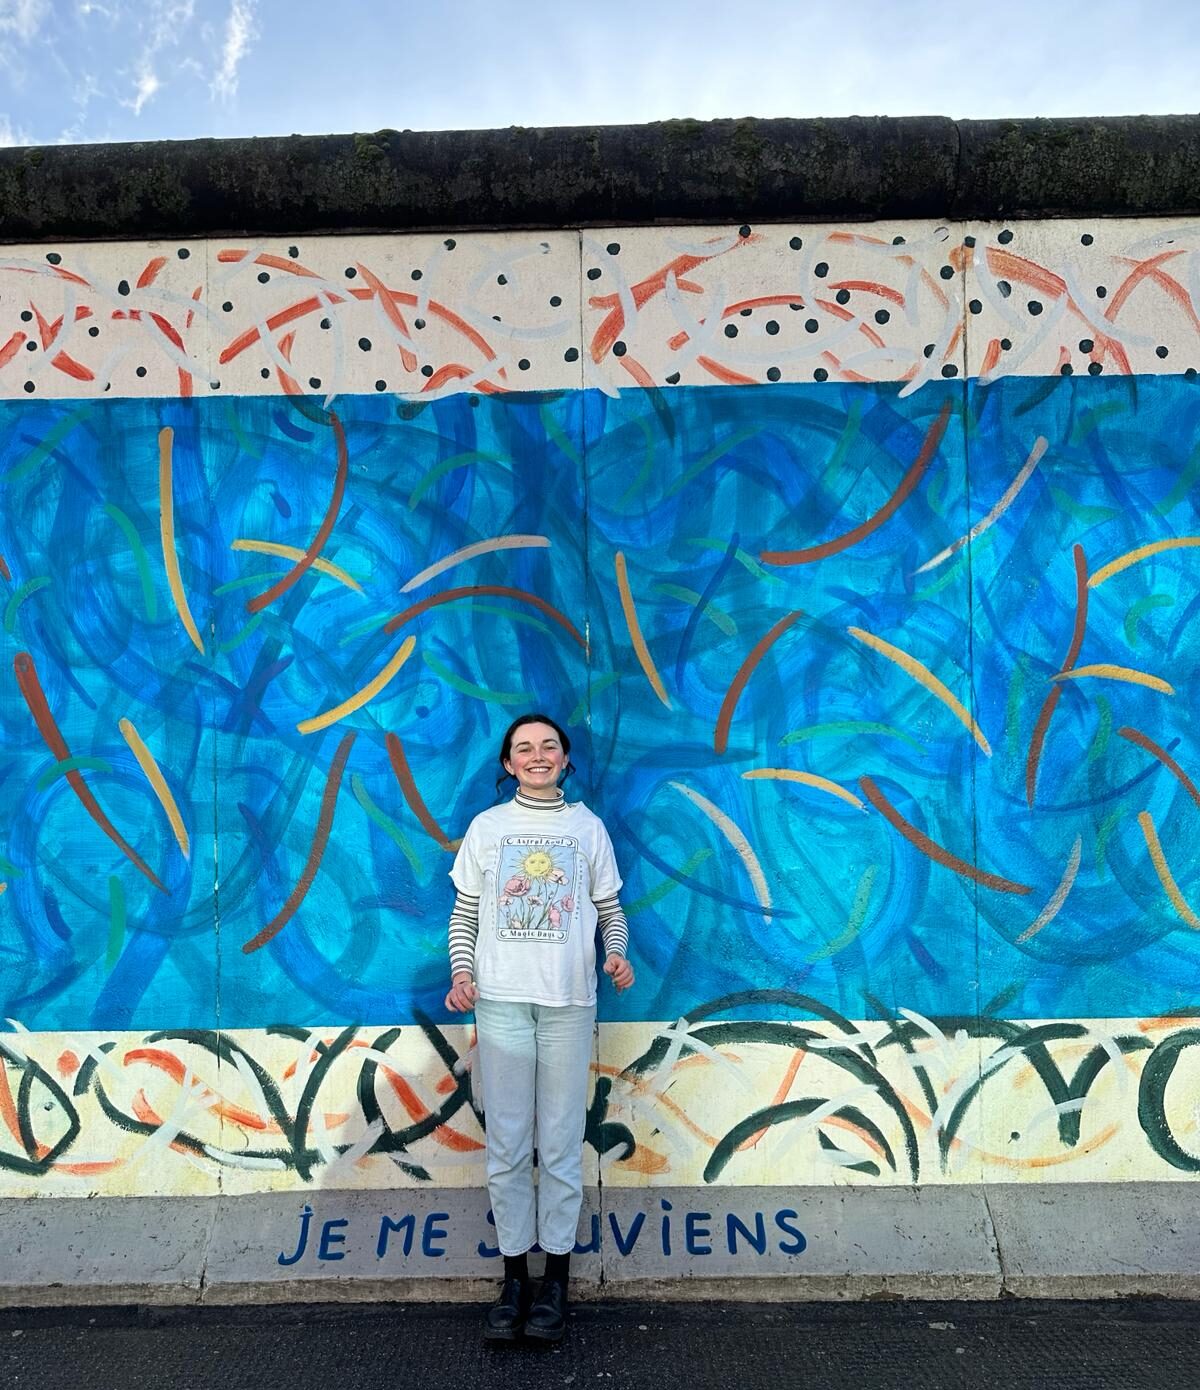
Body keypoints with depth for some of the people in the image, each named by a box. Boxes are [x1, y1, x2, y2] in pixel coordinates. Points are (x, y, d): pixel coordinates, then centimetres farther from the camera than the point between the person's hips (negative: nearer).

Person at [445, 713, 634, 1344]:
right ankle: (514, 1277, 19)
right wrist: (462, 972, -6)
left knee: (561, 1145, 3)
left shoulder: (588, 827, 8)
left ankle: (555, 1279, 17)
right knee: (507, 1145, 5)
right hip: (501, 1001, 1)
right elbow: (464, 913, 8)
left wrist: (618, 955, -8)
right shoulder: (486, 827, 8)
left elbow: (611, 910, 10)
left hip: (569, 1004, 0)